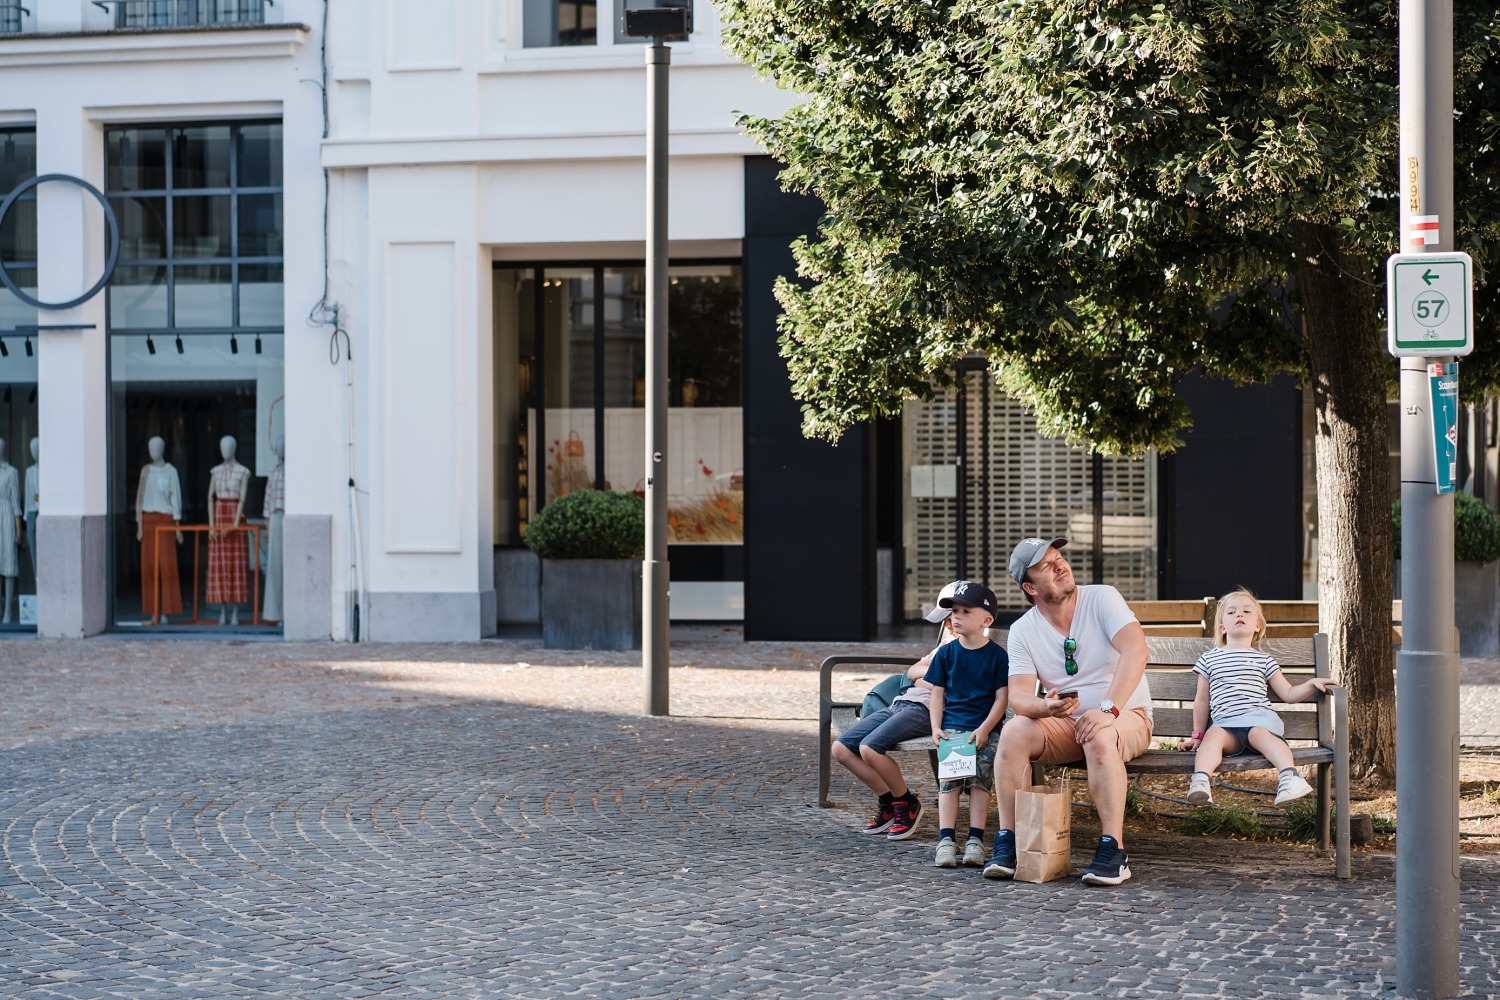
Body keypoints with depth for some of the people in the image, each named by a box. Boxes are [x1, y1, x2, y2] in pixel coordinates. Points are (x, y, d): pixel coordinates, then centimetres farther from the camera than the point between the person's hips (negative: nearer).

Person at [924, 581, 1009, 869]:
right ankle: (946, 839, -15)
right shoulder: (946, 653, 8)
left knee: (981, 779, -12)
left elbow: (1001, 697, -2)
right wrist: (936, 728, -4)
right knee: (948, 779, -11)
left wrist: (985, 729, -13)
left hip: (984, 729, -2)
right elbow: (937, 694, 10)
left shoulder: (997, 655, 1)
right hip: (951, 726, 2)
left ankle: (975, 840, -11)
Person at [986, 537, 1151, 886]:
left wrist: (1107, 709, -37)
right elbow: (1018, 696, -10)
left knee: (1100, 737, -37)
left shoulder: (1102, 599, -10)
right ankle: (1008, 842, -19)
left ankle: (1113, 851, -34)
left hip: (1126, 717, -3)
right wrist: (1046, 707, -35)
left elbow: (1135, 649, -25)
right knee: (1014, 732, -24)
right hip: (1064, 724, 3)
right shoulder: (1022, 631, -1)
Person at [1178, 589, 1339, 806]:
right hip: (1225, 722, 1)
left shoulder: (1263, 660, 22)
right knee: (1214, 735, -33)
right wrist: (1197, 736, 22)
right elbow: (1202, 701, 26)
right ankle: (1200, 781, -54)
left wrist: (1312, 684, 5)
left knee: (1259, 733, -36)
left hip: (1259, 715, -1)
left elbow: (1289, 694, 21)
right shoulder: (1209, 659, 23)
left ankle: (1289, 776, -54)